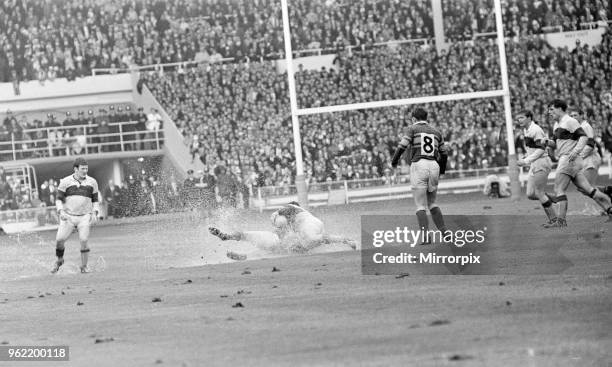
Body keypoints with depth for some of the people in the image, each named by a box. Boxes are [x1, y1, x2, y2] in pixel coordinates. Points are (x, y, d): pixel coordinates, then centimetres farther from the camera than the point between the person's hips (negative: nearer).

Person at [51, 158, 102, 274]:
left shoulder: (92, 182, 6)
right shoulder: (65, 181, 1)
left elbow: (95, 200, 13)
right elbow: (59, 199, 4)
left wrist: (94, 213, -2)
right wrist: (61, 212, -12)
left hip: (84, 217, 0)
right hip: (68, 216, 0)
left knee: (84, 240, -14)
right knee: (59, 239, -8)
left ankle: (84, 266, 1)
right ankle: (59, 260, 18)